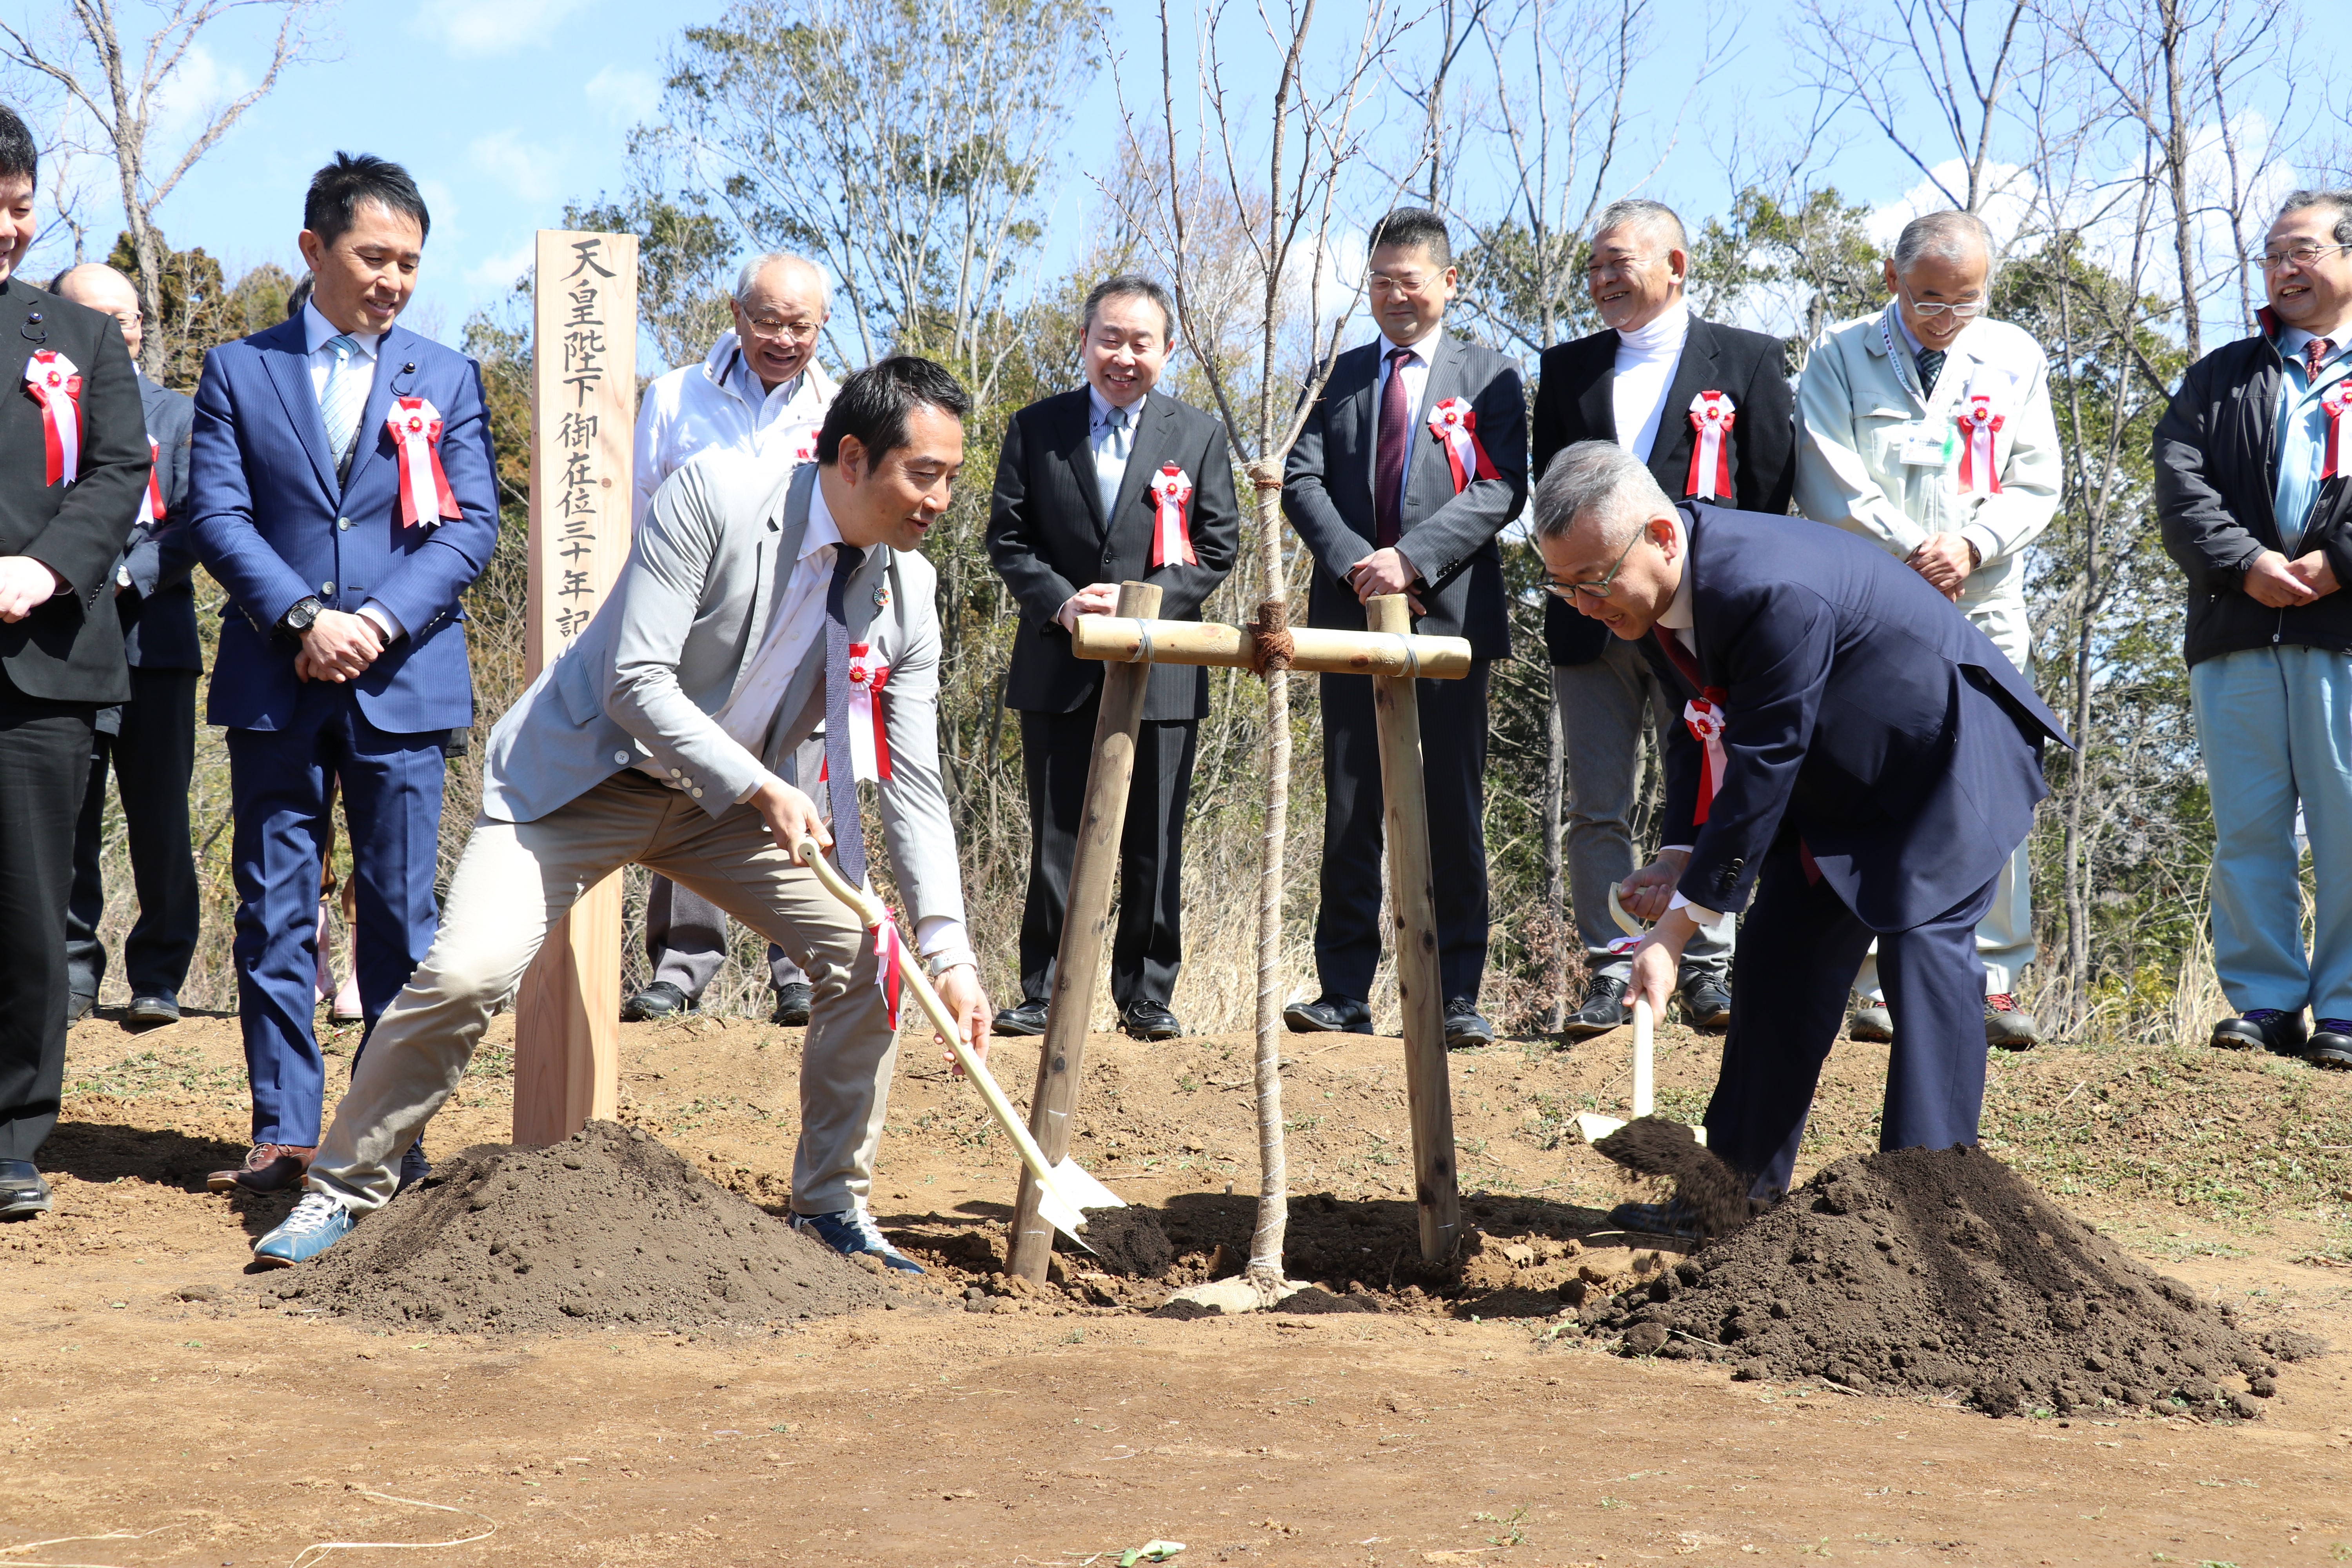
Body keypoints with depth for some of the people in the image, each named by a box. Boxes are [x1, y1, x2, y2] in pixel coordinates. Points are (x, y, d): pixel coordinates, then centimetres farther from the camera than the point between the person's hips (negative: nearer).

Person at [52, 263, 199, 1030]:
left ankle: (158, 979, 9)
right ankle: (71, 976, 11)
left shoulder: (178, 415, 11)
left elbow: (192, 526, 1)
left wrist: (126, 577, -14)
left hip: (151, 644, 0)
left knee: (161, 824, 0)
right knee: (65, 822, 2)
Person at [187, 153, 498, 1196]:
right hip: (272, 684, 0)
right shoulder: (238, 370, 8)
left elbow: (472, 526, 2)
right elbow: (216, 512, -1)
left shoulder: (446, 379, 11)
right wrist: (302, 619, -14)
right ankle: (283, 1133, 9)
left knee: (400, 915, 2)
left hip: (402, 682, 0)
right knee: (274, 914, 3)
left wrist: (379, 622, -11)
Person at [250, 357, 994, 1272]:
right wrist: (761, 790, -31)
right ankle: (343, 1190, 1)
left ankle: (832, 1208, 9)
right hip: (586, 770, -5)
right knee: (465, 973, -20)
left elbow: (913, 784, -5)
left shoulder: (908, 590, -7)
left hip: (729, 796, 5)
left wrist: (949, 954, -14)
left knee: (869, 957, -7)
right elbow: (636, 682, -25)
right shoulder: (715, 495, -23)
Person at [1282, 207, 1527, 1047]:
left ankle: (1456, 996, 3)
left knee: (1453, 809, -1)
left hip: (1450, 612, -3)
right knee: (1349, 807, 4)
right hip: (1350, 612, 3)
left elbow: (1502, 489, -5)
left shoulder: (1489, 376, 6)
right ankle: (1345, 993, 8)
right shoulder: (1339, 376, 15)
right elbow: (1302, 480, 5)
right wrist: (1354, 562, -12)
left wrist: (1411, 558, -16)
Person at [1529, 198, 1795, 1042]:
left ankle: (1706, 972, 7)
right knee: (1596, 808, 1)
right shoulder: (1566, 368, 15)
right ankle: (1608, 975, 5)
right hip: (1592, 619, 3)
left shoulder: (1745, 359, 6)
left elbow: (1770, 489, 2)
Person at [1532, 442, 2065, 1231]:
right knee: (1778, 956, 5)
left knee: (1924, 943, -18)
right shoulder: (1648, 589, -9)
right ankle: (1742, 1187, 11)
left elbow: (1761, 772, -33)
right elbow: (1705, 730, 4)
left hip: (1945, 753, -9)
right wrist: (1682, 855, -9)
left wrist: (1677, 928, -28)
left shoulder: (1773, 592, -38)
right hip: (1836, 774, 9)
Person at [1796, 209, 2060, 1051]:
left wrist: (1971, 546, -10)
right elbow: (1829, 482, -3)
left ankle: (1993, 982, 0)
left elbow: (2035, 484, 7)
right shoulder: (1841, 355, 5)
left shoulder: (2015, 358, 12)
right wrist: (1910, 554, -9)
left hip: (1985, 606, 2)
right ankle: (1879, 983, -3)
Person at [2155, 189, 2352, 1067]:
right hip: (2237, 633, 3)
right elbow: (2179, 483, 7)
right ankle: (2265, 1003, 7)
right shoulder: (2221, 378, 21)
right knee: (2247, 827, 2)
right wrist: (2245, 562, -8)